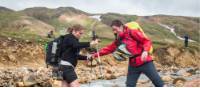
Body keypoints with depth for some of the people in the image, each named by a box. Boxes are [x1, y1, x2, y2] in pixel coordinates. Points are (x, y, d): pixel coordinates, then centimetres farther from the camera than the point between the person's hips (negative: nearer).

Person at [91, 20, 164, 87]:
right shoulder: (118, 40, 11)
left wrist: (145, 51, -30)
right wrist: (96, 54, 3)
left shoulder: (133, 33, -9)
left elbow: (147, 41, -11)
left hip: (145, 62, -6)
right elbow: (109, 48, 11)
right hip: (133, 65, 6)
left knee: (158, 82, -2)